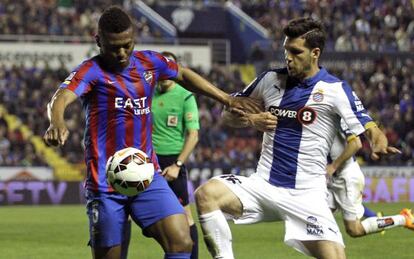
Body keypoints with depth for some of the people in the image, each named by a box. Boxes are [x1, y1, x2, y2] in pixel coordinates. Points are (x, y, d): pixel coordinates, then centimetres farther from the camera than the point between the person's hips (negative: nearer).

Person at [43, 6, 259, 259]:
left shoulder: (149, 62, 6)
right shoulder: (92, 71, -10)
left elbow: (183, 75, 27)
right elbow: (61, 98, -29)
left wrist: (228, 100, 27)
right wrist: (57, 122, -52)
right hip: (105, 184, -4)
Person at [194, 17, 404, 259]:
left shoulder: (335, 89, -4)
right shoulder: (271, 80, 6)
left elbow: (369, 129, -10)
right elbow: (228, 114, 16)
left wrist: (380, 146, -34)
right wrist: (252, 120, -7)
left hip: (307, 194, -3)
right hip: (263, 184, 3)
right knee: (207, 194, -23)